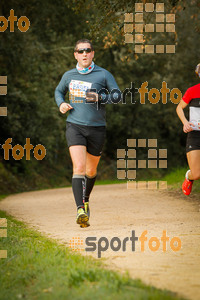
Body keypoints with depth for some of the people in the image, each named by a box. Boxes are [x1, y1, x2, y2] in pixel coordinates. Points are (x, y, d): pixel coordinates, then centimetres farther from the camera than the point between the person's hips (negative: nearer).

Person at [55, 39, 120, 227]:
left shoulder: (103, 74, 0)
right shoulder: (69, 76, 8)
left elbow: (117, 95, -2)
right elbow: (59, 91, 26)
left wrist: (99, 97, -19)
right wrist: (61, 104, 5)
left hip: (96, 128, 0)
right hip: (74, 126, 0)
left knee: (91, 171, 13)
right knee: (79, 167, -18)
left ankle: (85, 200, 41)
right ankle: (81, 210, -25)